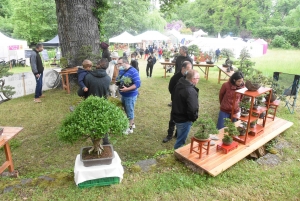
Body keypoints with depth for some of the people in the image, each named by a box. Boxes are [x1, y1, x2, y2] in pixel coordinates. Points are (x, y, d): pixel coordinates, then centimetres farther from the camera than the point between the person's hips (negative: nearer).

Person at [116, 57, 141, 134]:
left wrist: (127, 89, -31)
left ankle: (130, 128, 21)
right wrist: (117, 82, -8)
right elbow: (118, 79, 16)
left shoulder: (133, 71, -20)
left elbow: (138, 84, -24)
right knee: (127, 111, 20)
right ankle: (132, 124, 39)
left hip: (130, 95, -8)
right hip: (123, 95, 8)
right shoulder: (121, 70, 4)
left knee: (130, 111, 5)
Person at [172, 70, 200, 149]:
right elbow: (193, 108, -33)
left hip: (176, 115, 9)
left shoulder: (178, 84, 2)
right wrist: (194, 118, -13)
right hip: (184, 119, -9)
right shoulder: (191, 91, -28)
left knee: (180, 137, 27)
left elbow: (173, 98, 15)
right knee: (181, 140, 8)